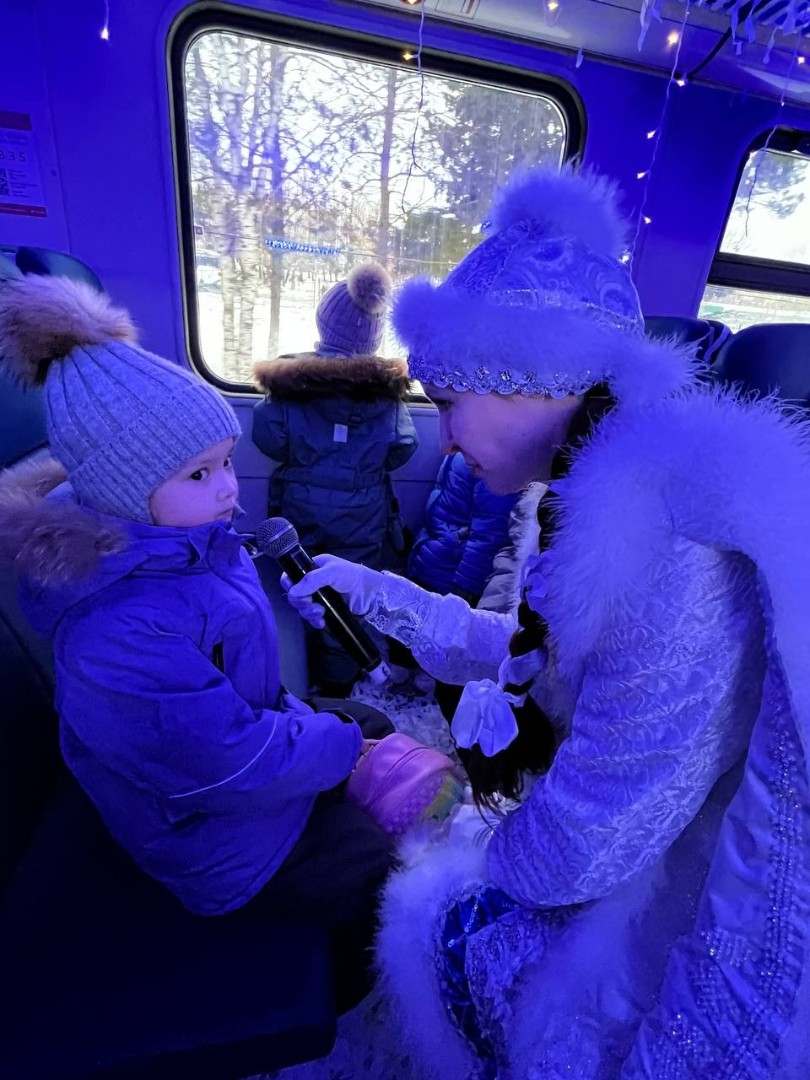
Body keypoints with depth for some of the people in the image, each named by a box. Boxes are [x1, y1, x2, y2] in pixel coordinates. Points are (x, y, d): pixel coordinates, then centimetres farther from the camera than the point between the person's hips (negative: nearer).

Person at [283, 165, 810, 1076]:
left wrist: (483, 843, -4)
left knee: (445, 923, 6)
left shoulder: (667, 542, -34)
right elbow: (532, 654, 5)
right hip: (680, 839, 7)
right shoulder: (613, 492, -5)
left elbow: (578, 850, -28)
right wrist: (374, 593, 4)